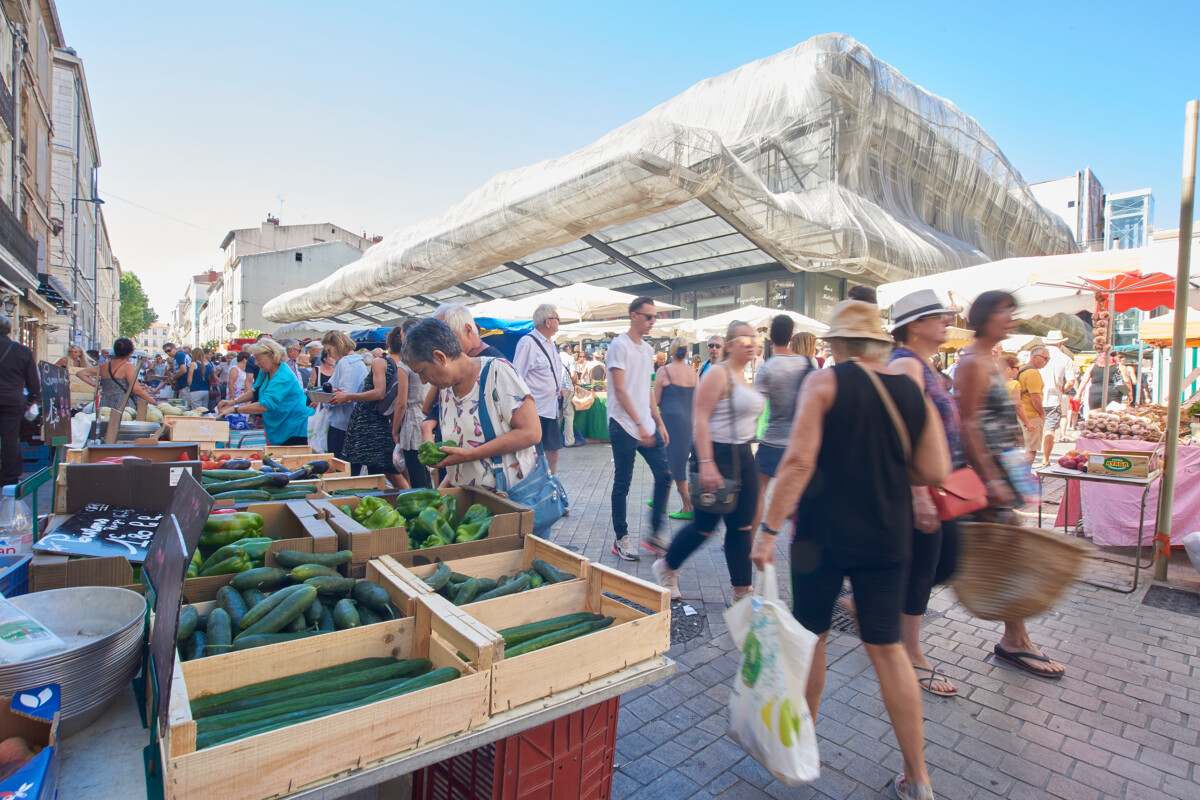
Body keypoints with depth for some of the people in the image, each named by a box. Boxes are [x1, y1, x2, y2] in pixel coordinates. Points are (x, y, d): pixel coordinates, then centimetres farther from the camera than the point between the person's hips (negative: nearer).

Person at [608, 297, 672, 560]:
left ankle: (656, 533, 18)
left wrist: (659, 424, 15)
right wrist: (639, 425, -22)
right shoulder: (619, 346, -8)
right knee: (622, 483, 2)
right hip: (624, 426, -7)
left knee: (664, 475, 4)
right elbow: (620, 390, -16)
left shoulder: (648, 349, 15)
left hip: (647, 426, 7)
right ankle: (621, 539, 16)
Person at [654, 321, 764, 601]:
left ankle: (742, 591, 20)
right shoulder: (718, 374, -13)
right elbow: (701, 419, -20)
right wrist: (705, 463, -27)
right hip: (717, 454, -8)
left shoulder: (745, 378, 14)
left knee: (742, 527, 9)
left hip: (743, 456, 8)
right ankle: (666, 567, 25)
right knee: (705, 525, 1)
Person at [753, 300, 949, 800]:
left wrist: (769, 529, -16)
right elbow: (934, 472, 2)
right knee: (887, 647, 15)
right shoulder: (912, 391, 4)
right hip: (887, 538, 4)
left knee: (811, 636, 14)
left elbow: (799, 461, -19)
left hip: (823, 534, -4)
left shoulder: (825, 382, -10)